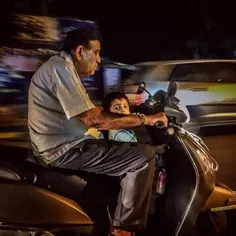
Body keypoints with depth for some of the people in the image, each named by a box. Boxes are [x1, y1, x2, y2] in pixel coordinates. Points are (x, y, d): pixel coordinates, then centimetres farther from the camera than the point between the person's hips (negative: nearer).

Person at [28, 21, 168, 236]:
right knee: (144, 156, -13)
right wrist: (144, 119, -16)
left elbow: (91, 113, 18)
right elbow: (95, 119, -23)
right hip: (64, 150, -11)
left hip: (63, 145, 11)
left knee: (131, 151, 24)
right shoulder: (60, 67, -17)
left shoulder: (62, 67, 17)